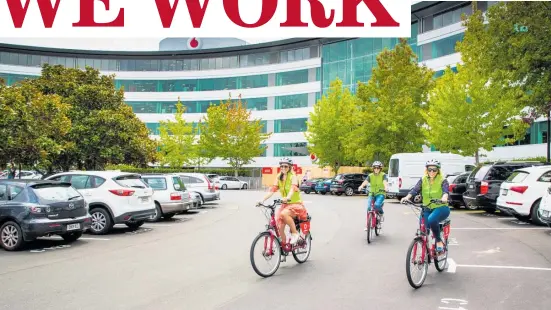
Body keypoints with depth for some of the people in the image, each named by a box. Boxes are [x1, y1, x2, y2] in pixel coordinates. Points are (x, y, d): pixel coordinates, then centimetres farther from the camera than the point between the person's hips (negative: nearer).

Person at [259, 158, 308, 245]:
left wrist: (287, 198, -49)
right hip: (285, 205, 6)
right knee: (280, 227, -7)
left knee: (284, 213, -35)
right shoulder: (279, 177, 6)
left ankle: (295, 233, -17)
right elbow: (272, 190, -3)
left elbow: (293, 188, -28)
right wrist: (262, 200, -19)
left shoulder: (293, 176, -10)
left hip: (296, 204, -5)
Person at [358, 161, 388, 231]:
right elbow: (366, 181, -13)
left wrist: (386, 187, -43)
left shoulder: (383, 175, -1)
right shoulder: (370, 176, 5)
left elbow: (385, 181, -20)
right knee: (369, 208, -13)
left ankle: (381, 213, 6)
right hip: (371, 194, 3)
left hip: (380, 194, -3)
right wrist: (361, 186, -35)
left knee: (377, 205, -29)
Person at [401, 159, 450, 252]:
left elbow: (446, 190, -24)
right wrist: (407, 197, -32)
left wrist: (444, 197, -48)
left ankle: (439, 241, -12)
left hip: (441, 208, -4)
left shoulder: (442, 180, -5)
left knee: (431, 220, -34)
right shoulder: (423, 180, 4)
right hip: (427, 209, 4)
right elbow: (415, 189, -11)